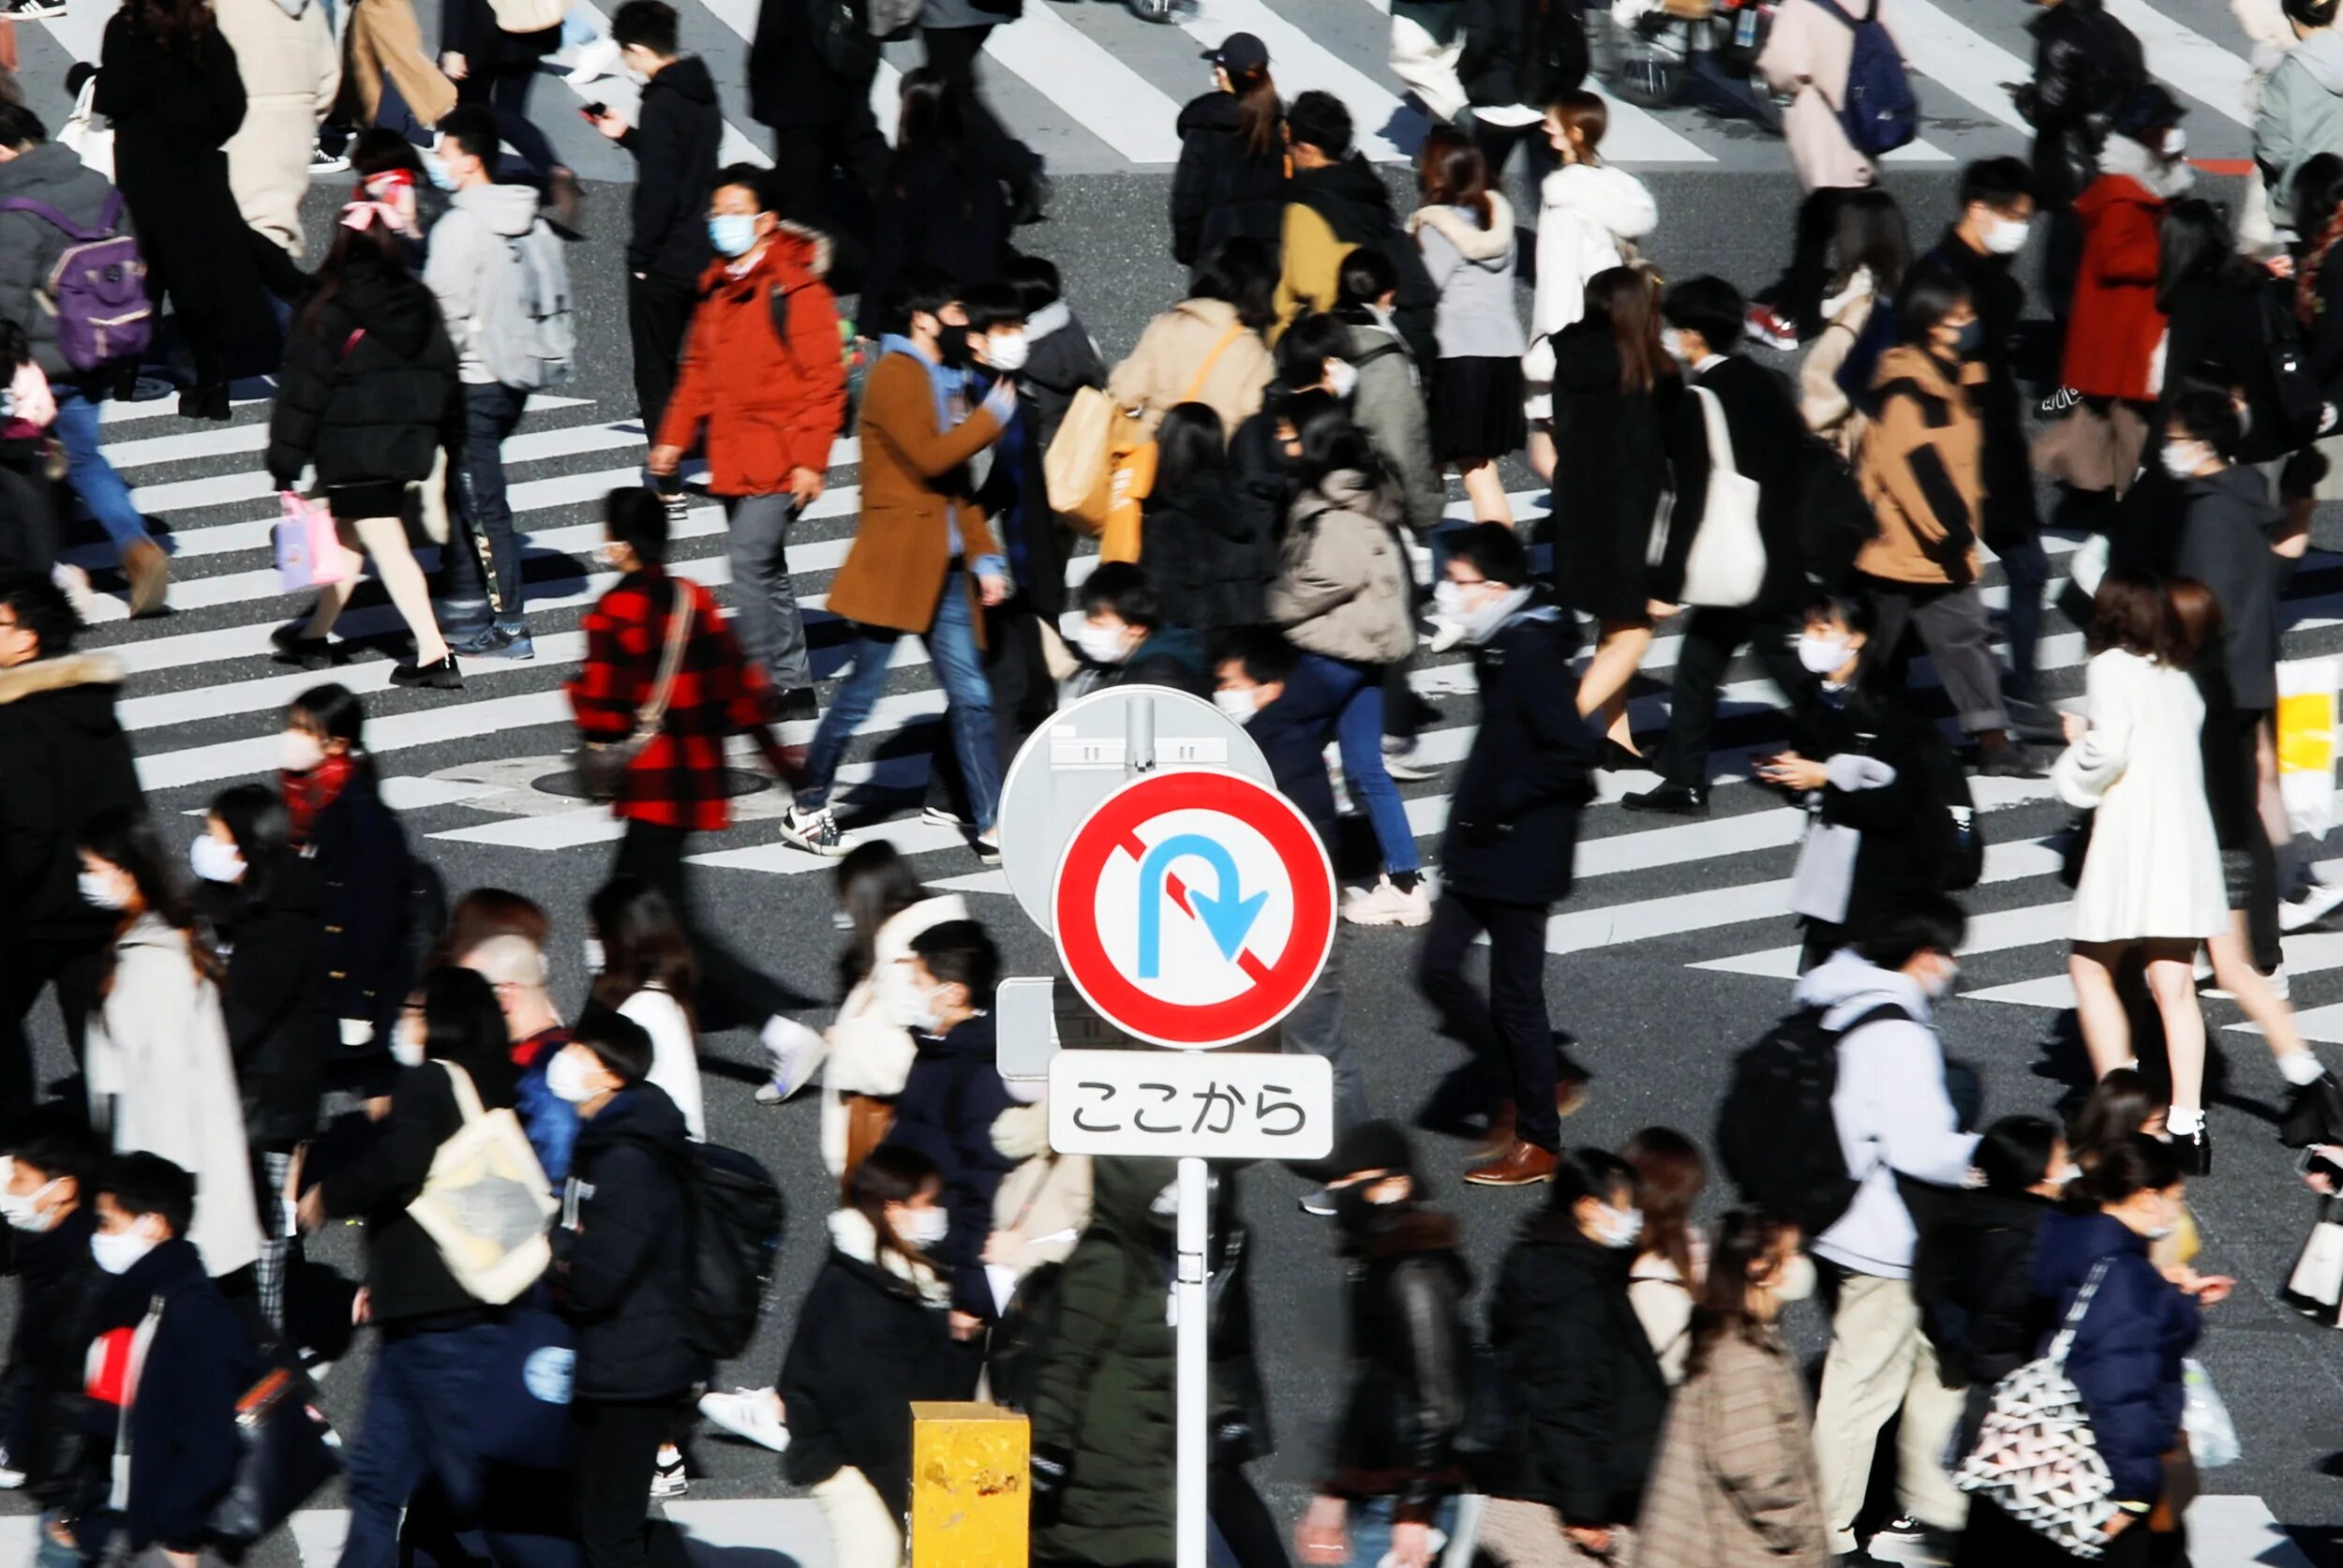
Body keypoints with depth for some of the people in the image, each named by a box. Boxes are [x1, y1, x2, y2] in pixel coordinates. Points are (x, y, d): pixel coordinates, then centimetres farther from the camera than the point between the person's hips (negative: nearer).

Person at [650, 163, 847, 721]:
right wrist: (674, 438, 17)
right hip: (734, 458, 9)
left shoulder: (796, 286, -12)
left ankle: (760, 680, -12)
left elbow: (823, 381, -13)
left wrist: (810, 459, -18)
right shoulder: (717, 285, 13)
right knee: (763, 569, 12)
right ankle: (794, 686, 19)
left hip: (780, 459, -9)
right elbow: (699, 370, 23)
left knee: (750, 556, -16)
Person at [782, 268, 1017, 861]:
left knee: (971, 695, 3)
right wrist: (991, 416, -11)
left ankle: (992, 823, 2)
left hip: (943, 569, 8)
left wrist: (985, 557, 12)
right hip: (895, 564, -8)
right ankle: (808, 809, 10)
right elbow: (931, 458, -22)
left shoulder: (946, 383, 18)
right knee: (860, 691, -2)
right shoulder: (897, 375, -10)